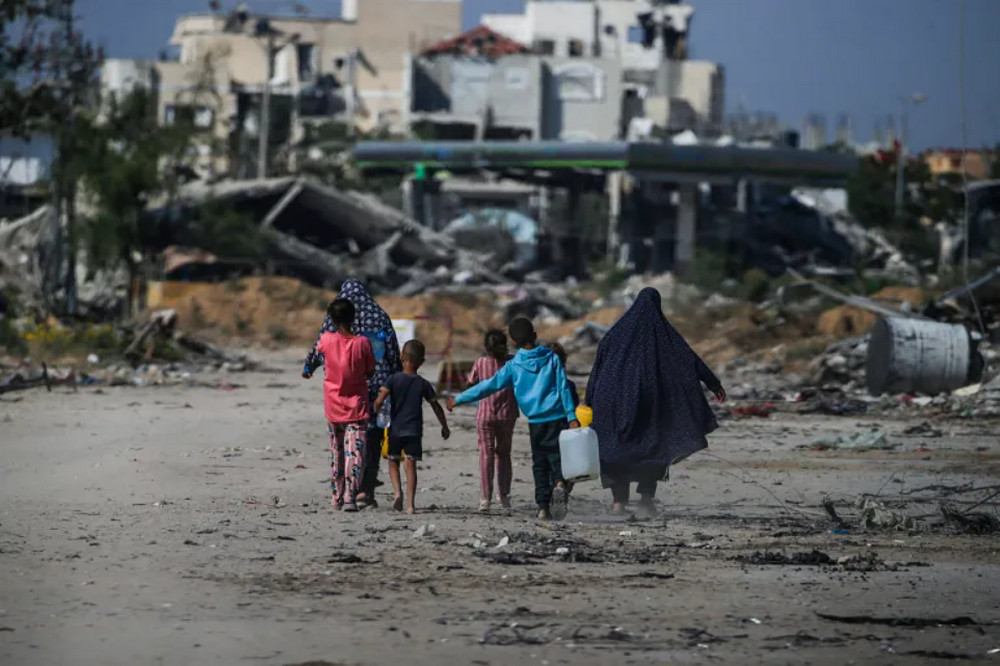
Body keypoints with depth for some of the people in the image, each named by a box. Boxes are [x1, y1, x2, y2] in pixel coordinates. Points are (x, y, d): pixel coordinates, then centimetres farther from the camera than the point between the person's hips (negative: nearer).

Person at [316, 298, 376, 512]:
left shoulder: (327, 340, -9)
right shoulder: (363, 343, -11)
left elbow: (318, 349, 15)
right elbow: (370, 372, -2)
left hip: (333, 406, 2)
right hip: (357, 405, -2)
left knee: (336, 453, 16)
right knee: (355, 453, -5)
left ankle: (337, 498, 22)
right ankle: (350, 498, -17)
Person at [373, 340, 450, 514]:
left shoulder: (393, 379, -4)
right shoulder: (423, 384, 0)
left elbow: (379, 400, -15)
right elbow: (436, 406, 4)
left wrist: (376, 411, 6)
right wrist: (445, 427, 15)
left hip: (395, 429, 0)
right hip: (414, 431, 0)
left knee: (393, 462, 16)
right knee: (411, 464, 1)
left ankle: (397, 491, -7)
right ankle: (410, 503, -8)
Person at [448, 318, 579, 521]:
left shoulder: (514, 366, 1)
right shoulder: (551, 359, 4)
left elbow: (490, 386, 2)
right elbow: (564, 388, 0)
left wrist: (459, 399, 10)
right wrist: (572, 417, 1)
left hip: (536, 422, 0)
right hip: (557, 418, 0)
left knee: (539, 463, 11)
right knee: (557, 458, 0)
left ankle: (543, 506, 5)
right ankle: (559, 484, -32)